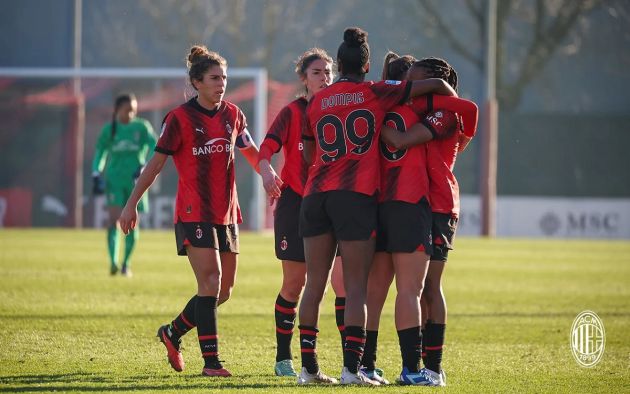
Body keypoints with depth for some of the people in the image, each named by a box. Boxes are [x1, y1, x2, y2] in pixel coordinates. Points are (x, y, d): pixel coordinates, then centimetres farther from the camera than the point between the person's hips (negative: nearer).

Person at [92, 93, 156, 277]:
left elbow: (155, 148, -6)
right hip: (114, 179, 0)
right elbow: (100, 152, 12)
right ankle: (113, 261, -24)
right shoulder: (109, 129, 5)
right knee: (114, 218, -16)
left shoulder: (142, 127, 1)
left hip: (135, 180, 0)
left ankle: (126, 263, 20)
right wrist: (96, 175, 1)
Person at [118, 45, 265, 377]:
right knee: (210, 284, -15)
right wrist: (132, 203, -4)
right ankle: (210, 361, -12)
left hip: (227, 213, 6)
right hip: (193, 214, -6)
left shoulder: (233, 115, 8)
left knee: (223, 291, 8)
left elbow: (252, 154, 22)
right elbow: (156, 163, -4)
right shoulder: (180, 118, -7)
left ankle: (172, 332, 29)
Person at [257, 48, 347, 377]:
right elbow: (267, 147, -16)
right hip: (295, 203, -2)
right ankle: (283, 357, 16)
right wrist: (266, 170, -37)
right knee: (294, 284, 3)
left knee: (344, 282, -9)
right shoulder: (292, 113, -1)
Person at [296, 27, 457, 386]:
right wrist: (455, 101, 26)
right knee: (356, 286, -3)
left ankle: (308, 367, 6)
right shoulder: (376, 93, 4)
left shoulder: (317, 102, 14)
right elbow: (435, 84, 6)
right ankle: (352, 368, -9)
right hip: (356, 195, -4)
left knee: (315, 284, 6)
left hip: (316, 195, 4)